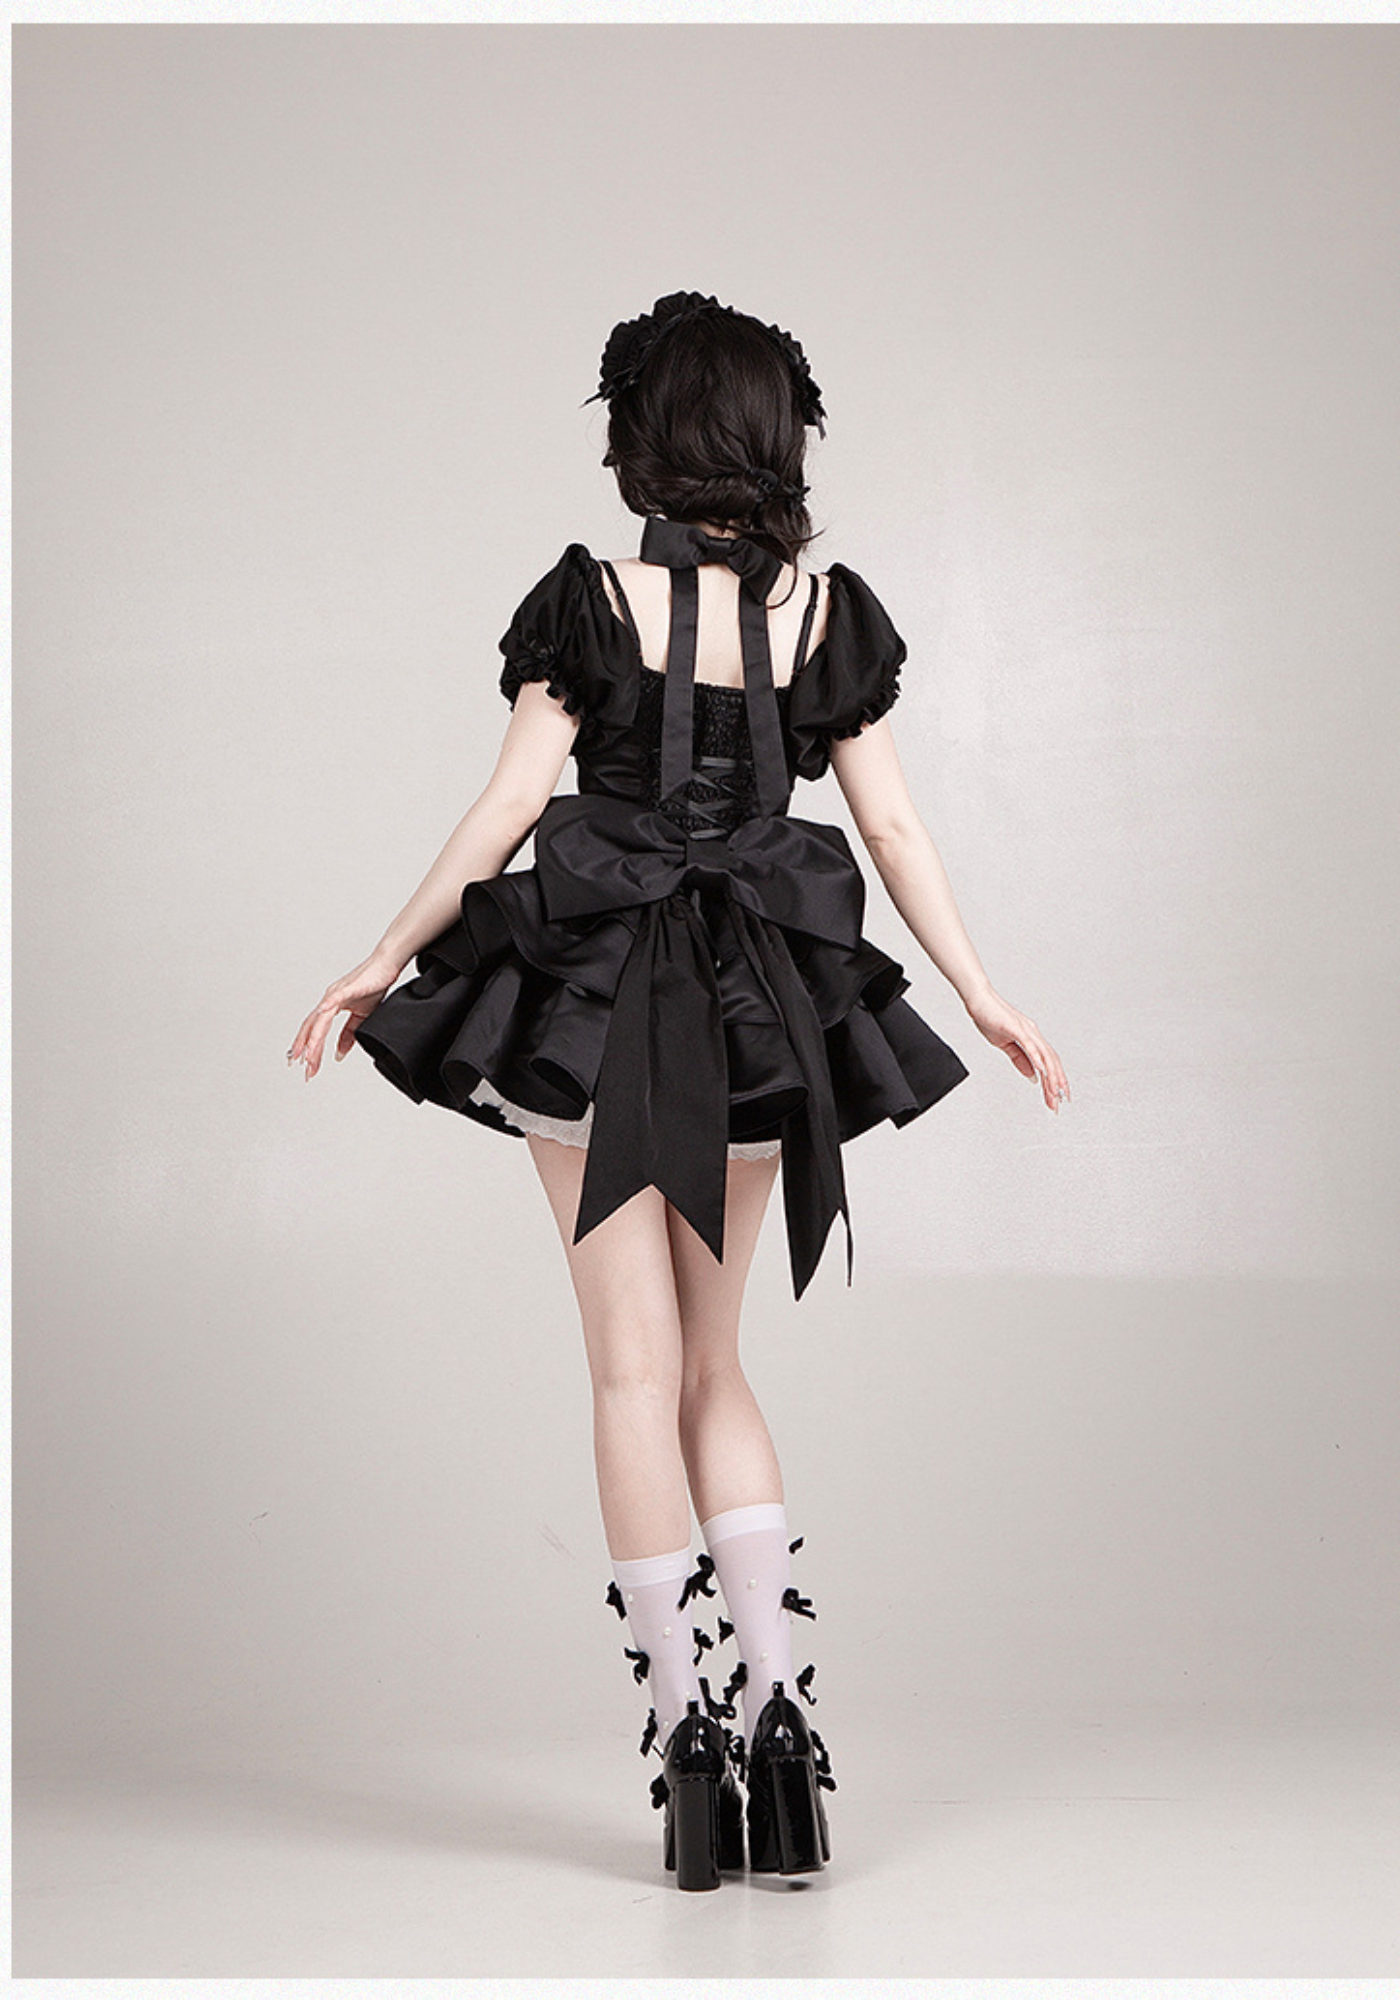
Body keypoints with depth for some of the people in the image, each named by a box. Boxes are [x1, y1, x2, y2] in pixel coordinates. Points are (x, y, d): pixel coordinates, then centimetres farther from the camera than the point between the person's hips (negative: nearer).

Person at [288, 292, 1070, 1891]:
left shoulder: (597, 600, -7)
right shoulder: (828, 610, 1)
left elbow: (507, 811, -7)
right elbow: (892, 828, 2)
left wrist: (383, 963, 3)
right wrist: (982, 998, 11)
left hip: (598, 993, -3)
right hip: (761, 1005, 3)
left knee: (637, 1367, 3)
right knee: (713, 1364, 14)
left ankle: (685, 1729, 2)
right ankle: (779, 1700, 3)